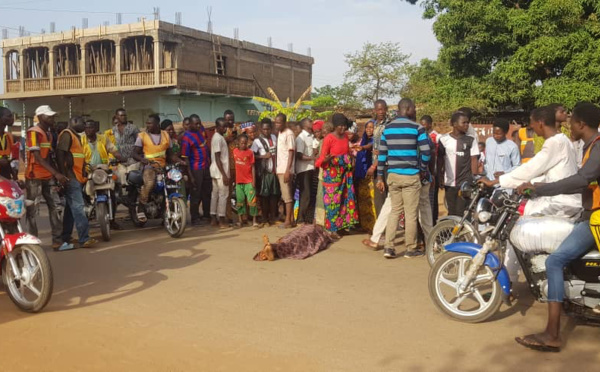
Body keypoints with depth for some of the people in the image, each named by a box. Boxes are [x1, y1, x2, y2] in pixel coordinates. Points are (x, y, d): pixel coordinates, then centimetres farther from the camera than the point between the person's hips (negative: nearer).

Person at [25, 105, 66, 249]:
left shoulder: (48, 133, 15)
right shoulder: (33, 132, -12)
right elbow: (37, 157, -20)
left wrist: (55, 174, 11)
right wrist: (56, 173, -25)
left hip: (48, 177, 8)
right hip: (34, 177, -8)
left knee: (55, 207, 6)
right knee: (33, 210, -3)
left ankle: (57, 239, 9)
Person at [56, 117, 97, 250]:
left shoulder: (76, 136, 23)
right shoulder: (67, 134, -6)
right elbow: (59, 154, -16)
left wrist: (84, 174, 19)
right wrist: (64, 175, -21)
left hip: (77, 178, 10)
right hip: (71, 178, -10)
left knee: (71, 210, 9)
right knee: (78, 208, -13)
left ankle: (65, 241, 13)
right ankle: (84, 239, -16)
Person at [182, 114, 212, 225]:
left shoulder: (200, 132, 7)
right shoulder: (186, 137, -15)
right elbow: (185, 158, -16)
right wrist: (191, 175, -18)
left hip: (207, 167, 7)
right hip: (196, 169, -7)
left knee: (207, 192, 16)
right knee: (196, 194, 1)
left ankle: (207, 214, 30)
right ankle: (195, 218, 12)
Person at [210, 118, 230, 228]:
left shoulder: (218, 137, 14)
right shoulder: (218, 138, -16)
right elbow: (217, 158, -20)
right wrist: (224, 174, -21)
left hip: (216, 171, 10)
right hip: (220, 171, -10)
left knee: (215, 194, 11)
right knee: (223, 195, -5)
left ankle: (214, 218, 16)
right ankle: (221, 220, -1)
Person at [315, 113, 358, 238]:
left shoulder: (345, 137, 8)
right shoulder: (328, 138, -13)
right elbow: (322, 157, -14)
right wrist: (326, 160, -34)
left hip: (345, 173, 7)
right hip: (332, 173, -7)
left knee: (346, 198, 10)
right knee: (333, 200, 0)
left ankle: (344, 224, 20)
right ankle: (332, 229, 8)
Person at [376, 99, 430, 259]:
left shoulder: (387, 128, 8)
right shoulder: (417, 128, -5)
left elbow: (382, 154, 8)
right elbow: (426, 152, -9)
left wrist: (380, 177, 12)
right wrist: (422, 169, 7)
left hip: (393, 175, 4)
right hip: (411, 176, -4)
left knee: (395, 210, 12)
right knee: (411, 213, 4)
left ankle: (388, 247, 5)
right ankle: (411, 249, 13)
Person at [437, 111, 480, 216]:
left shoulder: (471, 140, 1)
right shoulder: (444, 139, 3)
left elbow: (474, 160, 2)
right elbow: (440, 160, 8)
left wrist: (474, 180, -3)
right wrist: (440, 178, 5)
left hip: (465, 183, -1)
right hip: (449, 183, 2)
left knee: (461, 213, -6)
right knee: (451, 213, 8)